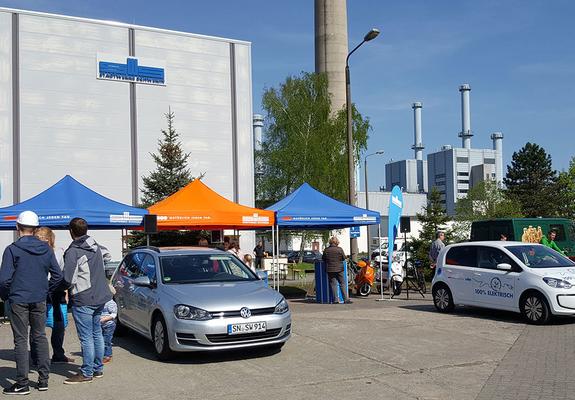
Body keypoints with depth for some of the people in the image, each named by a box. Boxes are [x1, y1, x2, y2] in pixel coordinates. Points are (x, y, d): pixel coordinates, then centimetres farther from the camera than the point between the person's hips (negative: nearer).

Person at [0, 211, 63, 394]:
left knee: (21, 340, 2)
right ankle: (43, 379, 16)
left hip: (18, 300, -4)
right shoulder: (46, 249, 4)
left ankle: (22, 383, 5)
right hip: (40, 301, 4)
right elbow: (58, 276, 5)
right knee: (40, 337, 13)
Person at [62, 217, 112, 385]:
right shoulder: (96, 247, 10)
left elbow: (68, 279, -16)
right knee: (97, 333, 15)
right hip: (100, 297, 8)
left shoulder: (73, 252, -14)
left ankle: (86, 373, 3)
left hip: (83, 300, -8)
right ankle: (98, 368, 23)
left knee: (86, 337, -3)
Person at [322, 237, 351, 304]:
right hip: (339, 268, -1)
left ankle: (335, 299, 2)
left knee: (333, 284, 5)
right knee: (342, 283, 5)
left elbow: (323, 258, 7)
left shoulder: (326, 250, -2)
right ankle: (346, 299, 3)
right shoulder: (340, 249, -7)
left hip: (330, 269, 1)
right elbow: (344, 258, 1)